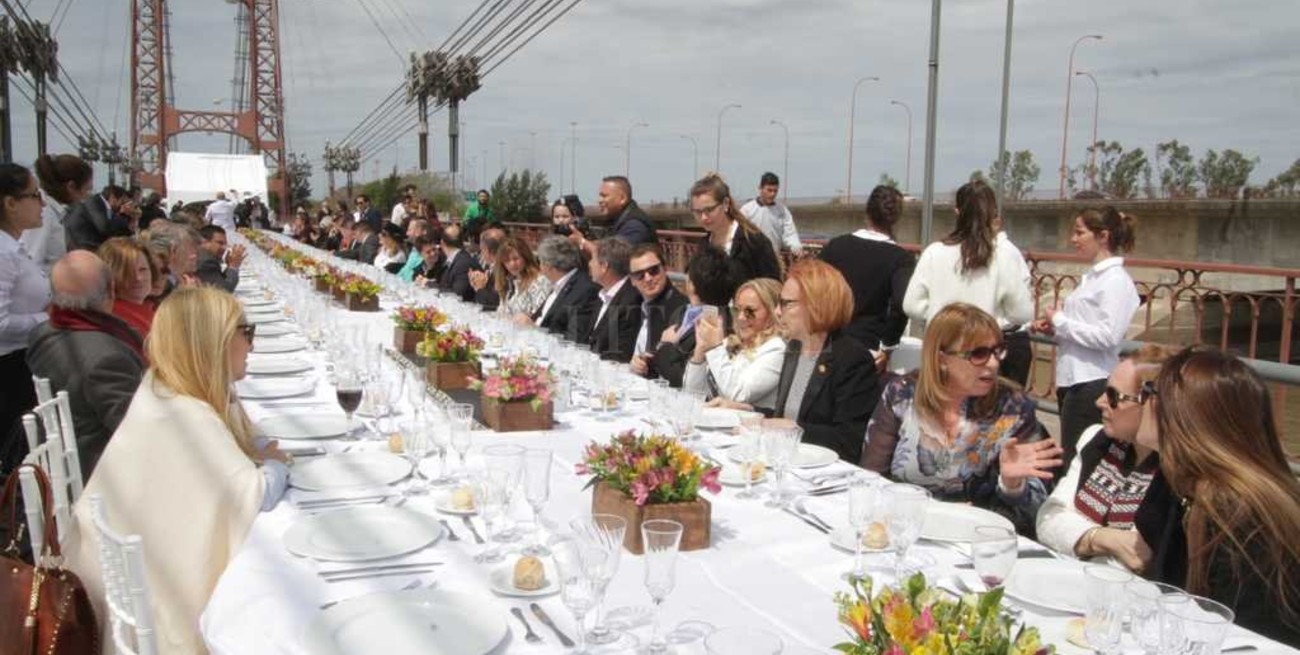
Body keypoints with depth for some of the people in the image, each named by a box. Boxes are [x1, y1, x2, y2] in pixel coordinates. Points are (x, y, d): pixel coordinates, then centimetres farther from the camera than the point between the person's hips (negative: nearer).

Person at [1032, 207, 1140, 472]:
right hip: (1073, 379, 9)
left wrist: (1061, 321, -14)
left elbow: (1107, 336, -22)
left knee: (1076, 459, -5)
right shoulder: (1092, 276, 15)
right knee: (1071, 457, 14)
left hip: (1092, 383, -9)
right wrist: (1054, 329, 5)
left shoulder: (1116, 280, -12)